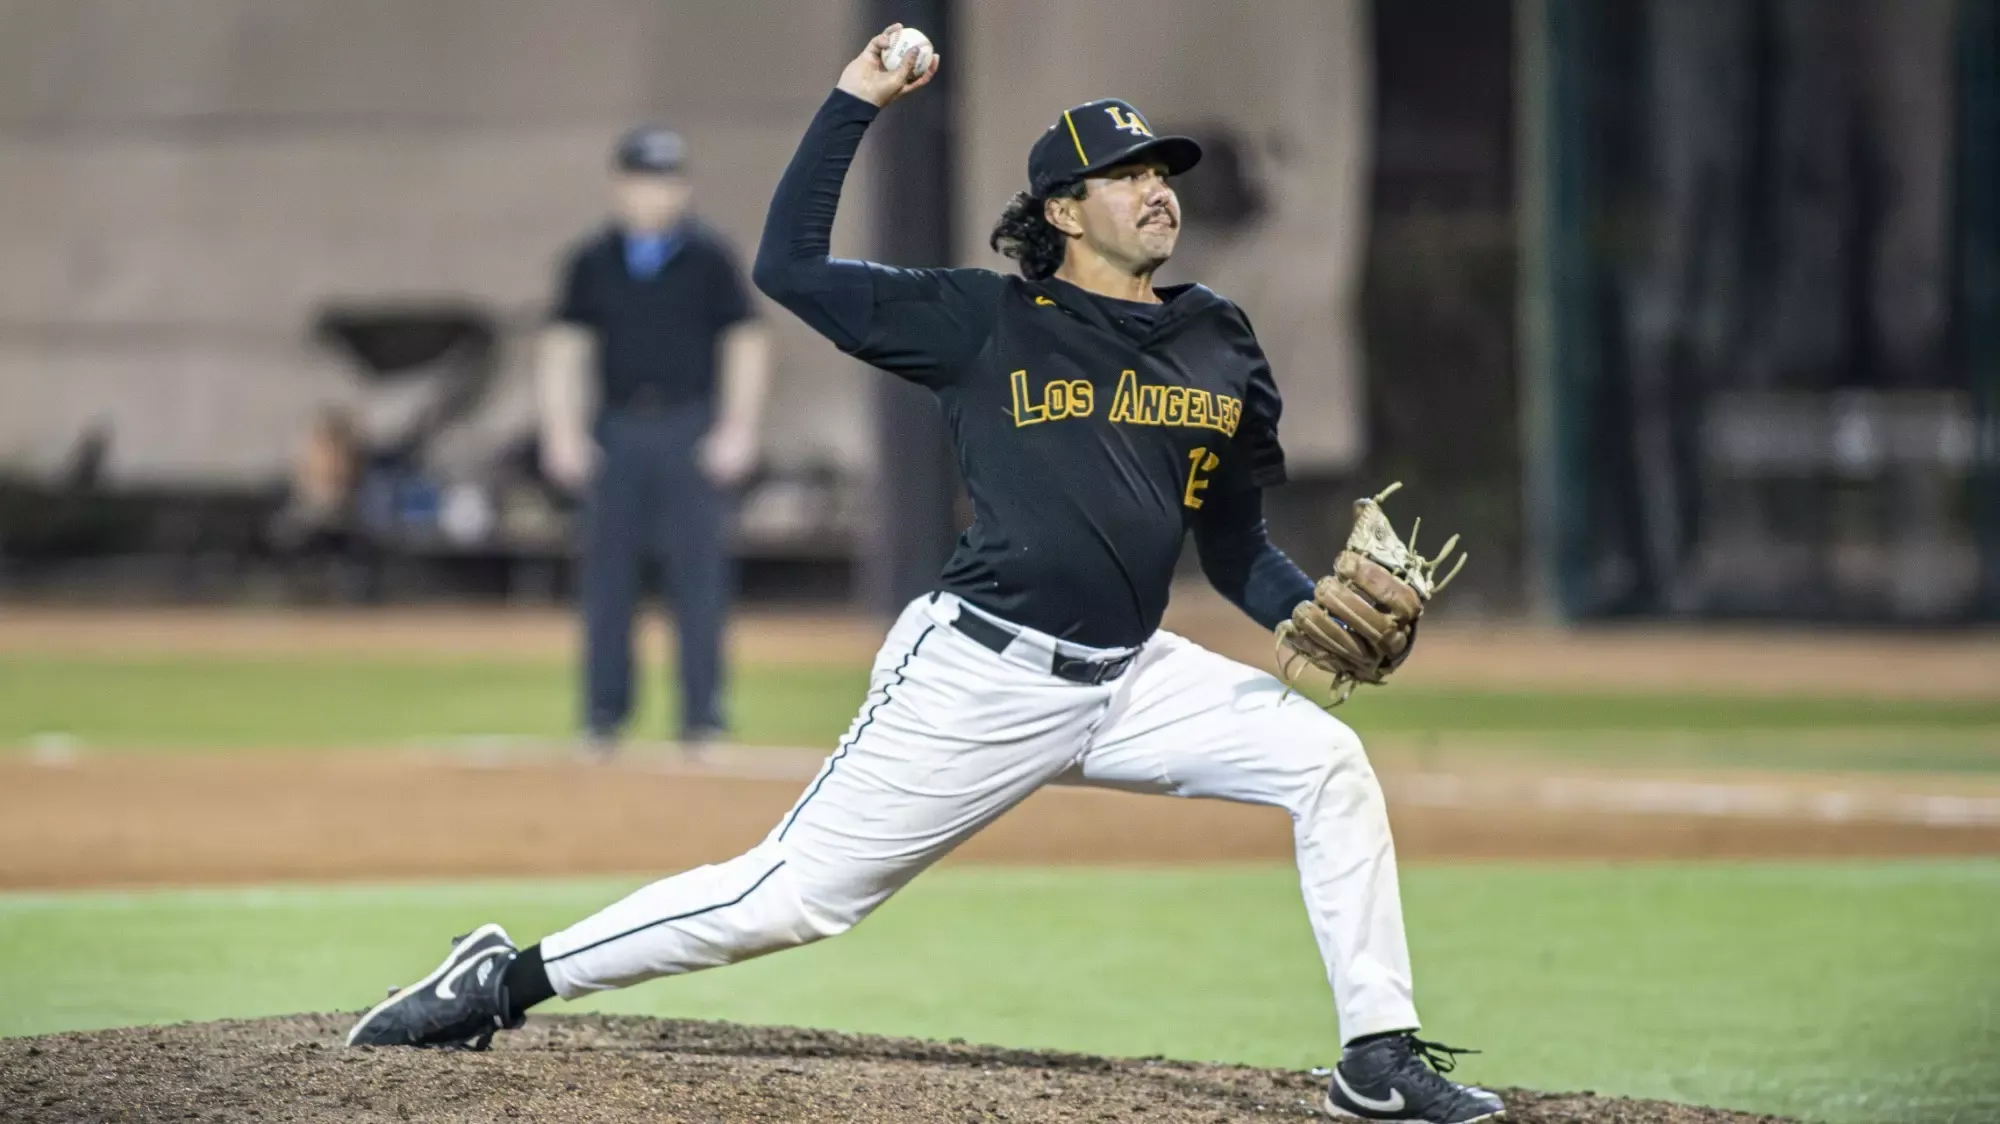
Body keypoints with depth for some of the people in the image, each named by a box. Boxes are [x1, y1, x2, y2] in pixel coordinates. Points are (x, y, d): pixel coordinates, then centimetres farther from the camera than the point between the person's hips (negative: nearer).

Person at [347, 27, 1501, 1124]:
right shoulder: (987, 321, -1)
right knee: (790, 896, -7)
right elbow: (788, 266, -2)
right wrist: (855, 101, -3)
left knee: (1326, 762, -9)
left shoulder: (1221, 349, 11)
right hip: (981, 674, -5)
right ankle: (509, 978, 6)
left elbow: (1237, 549, 16)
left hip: (1132, 680, 5)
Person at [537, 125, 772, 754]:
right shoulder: (592, 263, 8)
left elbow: (746, 343, 3)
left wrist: (739, 429, -6)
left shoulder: (709, 258, 2)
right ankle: (604, 714, 6)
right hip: (616, 432, 2)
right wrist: (562, 433, 2)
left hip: (692, 430, -2)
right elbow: (564, 346, 10)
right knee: (607, 573, 1)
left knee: (699, 572, -4)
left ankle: (702, 713, -1)